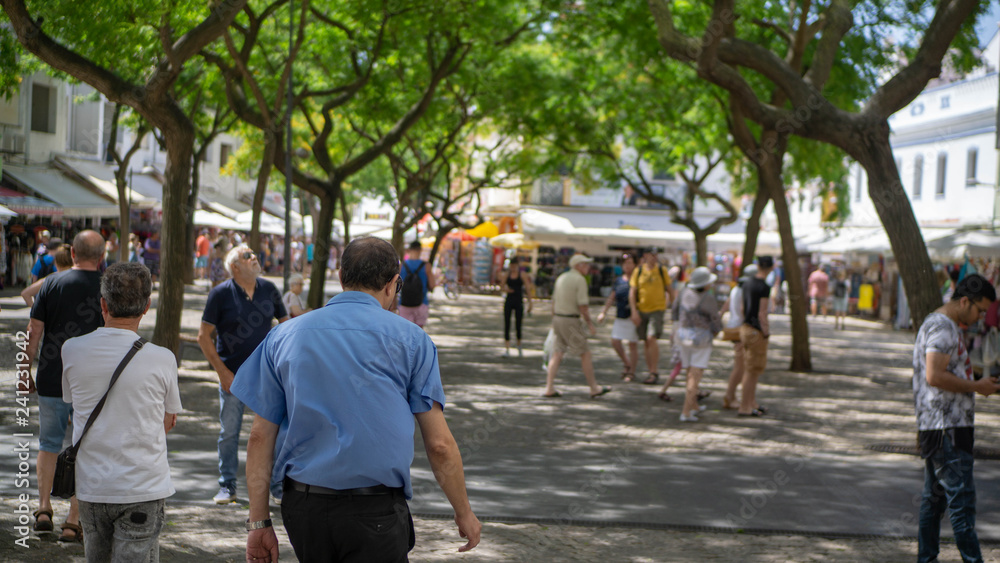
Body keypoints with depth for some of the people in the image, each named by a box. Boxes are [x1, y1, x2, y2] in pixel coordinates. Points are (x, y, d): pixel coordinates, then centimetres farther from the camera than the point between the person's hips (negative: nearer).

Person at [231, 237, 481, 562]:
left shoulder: (284, 336, 8)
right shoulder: (410, 339, 0)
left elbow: (260, 437, 5)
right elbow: (439, 444, -2)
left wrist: (259, 522, 9)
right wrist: (464, 513, 10)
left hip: (303, 510, 4)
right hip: (376, 512, -3)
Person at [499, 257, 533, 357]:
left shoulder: (522, 275, -1)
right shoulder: (506, 275, 5)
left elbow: (528, 289, -1)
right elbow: (501, 288, 9)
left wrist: (530, 303, -4)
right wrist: (506, 289, -14)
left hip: (519, 301, -2)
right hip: (508, 301, 2)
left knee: (518, 325, -1)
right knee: (506, 325, -4)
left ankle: (519, 347, 21)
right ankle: (507, 349, -3)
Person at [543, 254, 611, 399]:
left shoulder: (561, 277, 13)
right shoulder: (580, 279, -12)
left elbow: (554, 301, 16)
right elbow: (582, 305, -16)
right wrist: (589, 323, -8)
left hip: (558, 318, 8)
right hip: (571, 320, -8)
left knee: (557, 353, 8)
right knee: (585, 354, 2)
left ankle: (549, 388, 3)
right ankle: (594, 388, 8)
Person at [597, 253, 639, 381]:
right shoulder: (618, 281, 11)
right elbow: (611, 298, 17)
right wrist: (603, 312, 11)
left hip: (633, 316, -5)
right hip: (620, 317, 5)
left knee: (633, 344, -1)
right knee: (615, 341, 1)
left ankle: (632, 372, 9)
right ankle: (627, 363, 24)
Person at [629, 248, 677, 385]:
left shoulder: (662, 270, 1)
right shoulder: (638, 271, 3)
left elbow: (670, 290, 7)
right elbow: (632, 292, 2)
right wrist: (634, 311, -7)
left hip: (657, 309, -3)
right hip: (642, 310, 3)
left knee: (652, 338, -17)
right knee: (647, 342, 7)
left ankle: (654, 372, -12)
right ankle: (651, 372, 17)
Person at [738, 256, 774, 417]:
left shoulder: (747, 284, 8)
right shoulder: (764, 287, -17)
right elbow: (762, 314, -19)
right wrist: (766, 333, -12)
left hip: (745, 328, 8)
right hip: (756, 331, -8)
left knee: (750, 369, 16)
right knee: (752, 370, -2)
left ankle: (752, 403, 25)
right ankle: (744, 407, 2)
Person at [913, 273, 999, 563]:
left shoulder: (948, 326, 19)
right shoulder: (942, 327, -15)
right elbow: (934, 376, -24)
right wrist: (976, 387, -16)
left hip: (936, 428, 11)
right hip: (946, 429, -11)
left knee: (934, 496, 13)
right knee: (961, 498, -10)